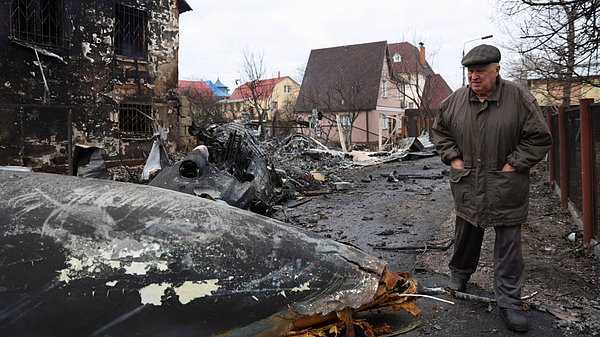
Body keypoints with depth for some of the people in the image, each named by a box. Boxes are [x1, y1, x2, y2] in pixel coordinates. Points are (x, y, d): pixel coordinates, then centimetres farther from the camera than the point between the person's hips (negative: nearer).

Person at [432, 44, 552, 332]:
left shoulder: (519, 98, -10)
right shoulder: (455, 101, 0)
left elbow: (539, 138, -7)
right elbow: (439, 131, 14)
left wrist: (513, 164, -12)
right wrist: (453, 158, 3)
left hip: (506, 189, -2)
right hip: (467, 186, 3)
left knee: (508, 244, 4)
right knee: (466, 235, 18)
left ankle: (509, 301, 16)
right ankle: (459, 274, 43)